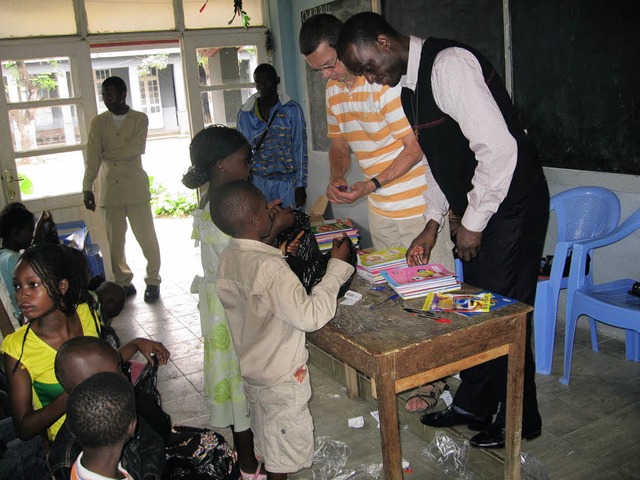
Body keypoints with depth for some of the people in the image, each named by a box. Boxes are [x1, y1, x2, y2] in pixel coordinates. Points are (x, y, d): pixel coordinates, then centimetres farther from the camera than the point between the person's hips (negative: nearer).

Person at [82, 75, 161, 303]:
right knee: (114, 241, 7)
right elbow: (92, 157, 0)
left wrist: (109, 153, -5)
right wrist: (87, 187, -8)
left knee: (147, 237, -1)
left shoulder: (140, 119, 2)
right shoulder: (99, 122, 8)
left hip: (136, 189, -3)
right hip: (109, 189, 3)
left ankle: (152, 280, 15)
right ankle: (123, 282, 20)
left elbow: (137, 148, -13)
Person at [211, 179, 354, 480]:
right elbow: (310, 316, -30)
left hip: (252, 368, 8)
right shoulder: (270, 267, -31)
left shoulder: (228, 258, -5)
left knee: (267, 438, 27)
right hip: (280, 376, -8)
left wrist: (279, 254, 6)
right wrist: (337, 266, -23)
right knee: (283, 452, 12)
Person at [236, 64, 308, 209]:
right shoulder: (245, 113, 6)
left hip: (287, 182, -1)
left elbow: (300, 149, -1)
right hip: (259, 182, 2)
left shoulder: (292, 110, 0)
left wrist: (301, 185, -5)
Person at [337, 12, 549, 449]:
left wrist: (473, 222, -18)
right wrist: (433, 224, 12)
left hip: (510, 204, -9)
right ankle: (473, 406, 32)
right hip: (476, 208, 9)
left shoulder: (449, 65, -21)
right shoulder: (410, 83, 10)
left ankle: (520, 420, 21)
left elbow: (499, 148, -26)